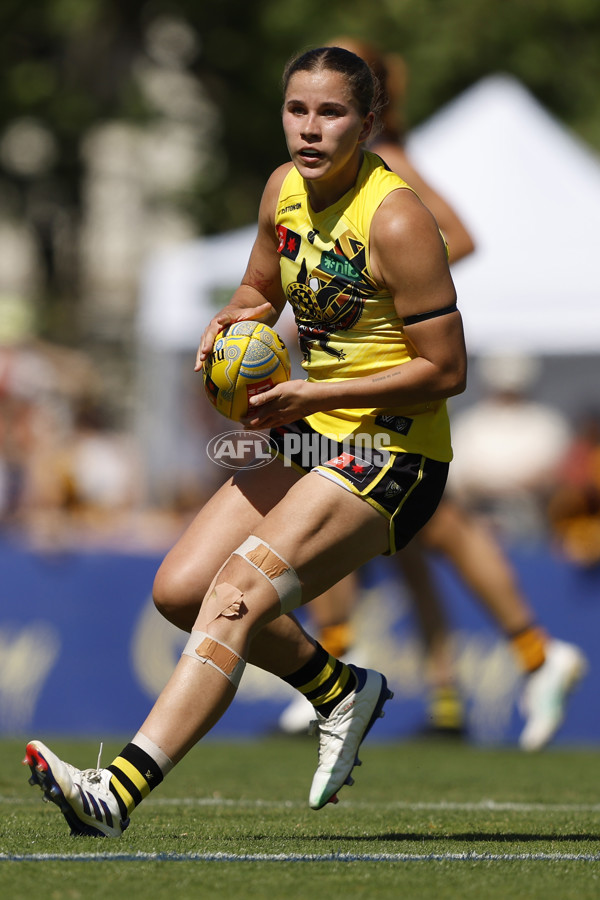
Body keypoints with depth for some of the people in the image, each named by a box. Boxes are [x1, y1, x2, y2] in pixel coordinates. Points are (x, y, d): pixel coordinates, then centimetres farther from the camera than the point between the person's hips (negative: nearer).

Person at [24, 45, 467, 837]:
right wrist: (233, 322, -2)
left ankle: (118, 793, -32)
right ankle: (341, 691, 22)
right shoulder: (285, 190, 4)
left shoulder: (396, 221, -18)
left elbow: (446, 370, -17)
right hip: (317, 442, 9)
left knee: (237, 595, -23)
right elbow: (262, 288, 23)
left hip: (394, 455, -9)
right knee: (181, 589, 2)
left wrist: (313, 395, -21)